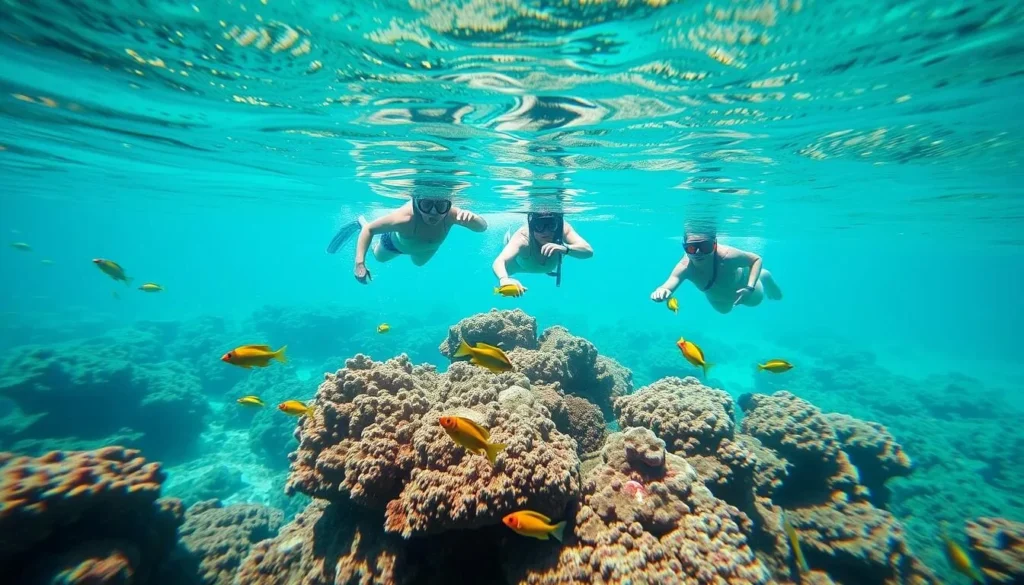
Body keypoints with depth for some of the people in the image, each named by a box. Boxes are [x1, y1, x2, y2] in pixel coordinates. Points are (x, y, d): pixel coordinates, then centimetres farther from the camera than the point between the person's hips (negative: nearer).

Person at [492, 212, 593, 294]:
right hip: (520, 263, -2)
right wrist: (504, 279, -89)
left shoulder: (563, 228, -42)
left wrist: (565, 248, -73)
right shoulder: (522, 237, -49)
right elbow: (498, 262, -65)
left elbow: (589, 251, -53)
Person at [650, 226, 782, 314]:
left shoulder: (726, 256, -45)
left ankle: (762, 276, 51)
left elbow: (756, 259, -27)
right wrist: (661, 291, -79)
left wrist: (750, 288, -39)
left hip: (742, 282, -2)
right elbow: (668, 286, -55)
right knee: (724, 309, 34)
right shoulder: (685, 267, -42)